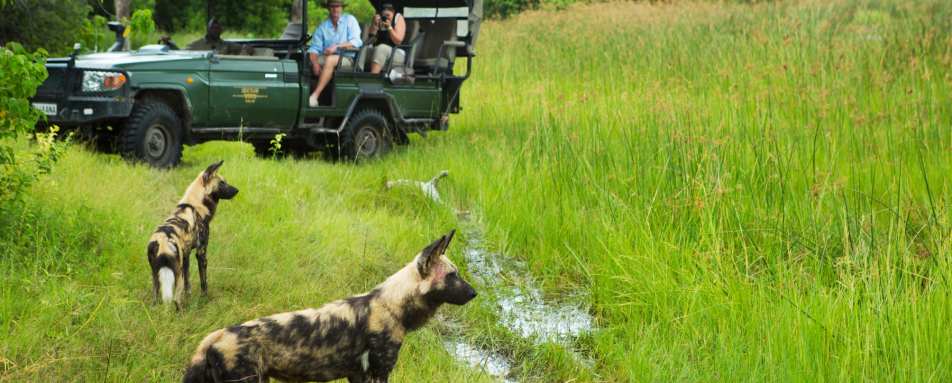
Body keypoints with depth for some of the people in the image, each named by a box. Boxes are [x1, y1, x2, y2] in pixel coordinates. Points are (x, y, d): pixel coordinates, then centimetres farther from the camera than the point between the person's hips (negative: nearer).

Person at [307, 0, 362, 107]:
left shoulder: (349, 20, 3)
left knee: (330, 60, -35)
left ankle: (315, 95, -39)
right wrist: (315, 64, -20)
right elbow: (314, 48, 1)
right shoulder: (322, 26, 11)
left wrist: (337, 46, -25)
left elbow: (356, 42, -10)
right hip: (326, 57, 4)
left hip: (346, 59, -4)